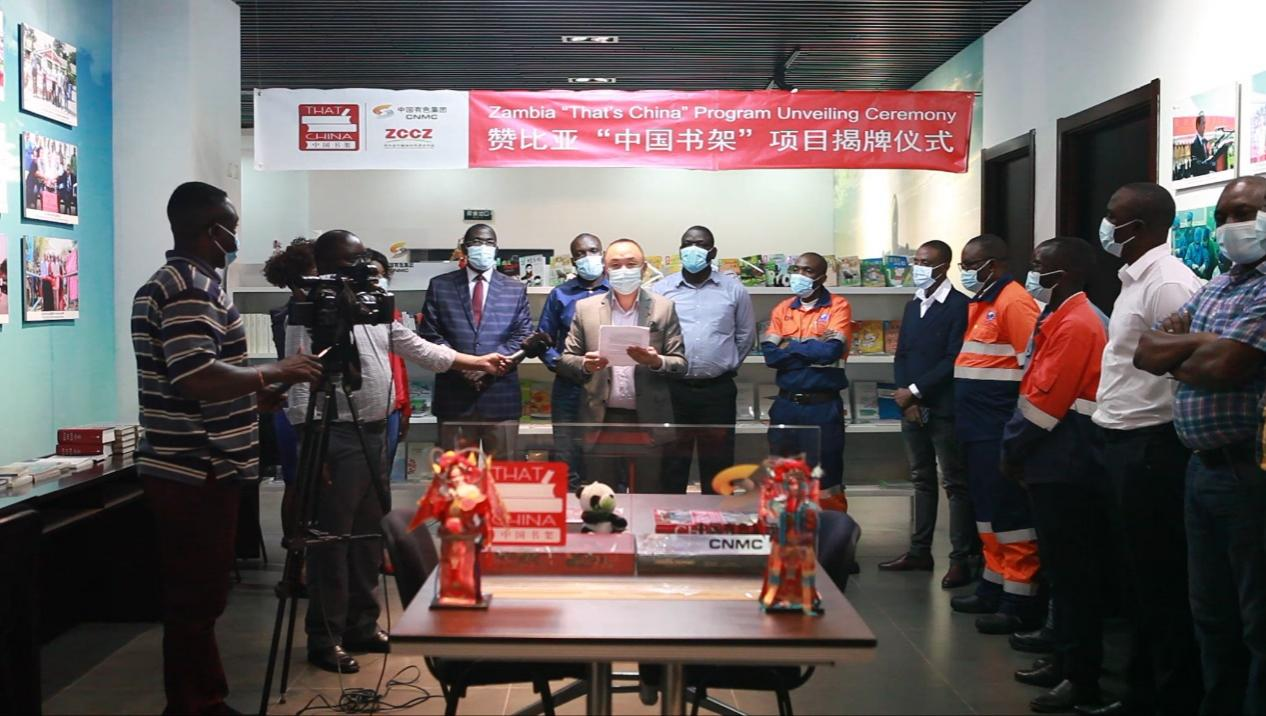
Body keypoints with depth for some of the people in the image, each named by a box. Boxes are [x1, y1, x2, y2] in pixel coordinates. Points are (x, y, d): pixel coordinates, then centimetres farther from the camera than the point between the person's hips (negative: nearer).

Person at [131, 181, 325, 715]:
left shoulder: (160, 284, 17)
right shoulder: (193, 286, -16)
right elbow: (196, 376, -27)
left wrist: (253, 394, 22)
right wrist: (274, 373, -16)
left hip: (178, 467, 10)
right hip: (198, 473, -10)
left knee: (195, 598, 16)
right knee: (195, 602, -2)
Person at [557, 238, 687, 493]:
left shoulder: (664, 308, 5)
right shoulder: (585, 308, 7)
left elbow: (681, 364, 3)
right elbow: (566, 360, 8)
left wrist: (657, 362, -18)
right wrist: (585, 365, -14)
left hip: (649, 421, -1)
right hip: (601, 420, 1)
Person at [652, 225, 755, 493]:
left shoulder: (733, 290, 4)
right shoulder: (660, 290, 3)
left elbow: (745, 336, 14)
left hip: (718, 390, 0)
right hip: (673, 389, 0)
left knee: (717, 463, 7)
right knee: (672, 462, 6)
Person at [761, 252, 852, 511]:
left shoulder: (838, 306, -3)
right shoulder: (782, 309, 9)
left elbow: (832, 350, -18)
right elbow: (770, 355, -4)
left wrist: (789, 346, -6)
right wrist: (813, 345, -10)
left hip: (824, 406, -4)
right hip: (786, 404, 4)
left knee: (826, 482, 2)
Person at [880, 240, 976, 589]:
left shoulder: (959, 305, -9)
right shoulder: (912, 306, 16)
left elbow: (953, 360, -16)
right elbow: (901, 356, 13)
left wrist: (915, 391, -14)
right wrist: (905, 395, -2)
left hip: (943, 409, -7)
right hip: (912, 407, 7)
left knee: (955, 484, -3)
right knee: (922, 480, 14)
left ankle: (961, 559, 0)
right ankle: (919, 551, 21)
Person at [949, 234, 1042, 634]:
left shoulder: (1014, 302, -13)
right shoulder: (979, 304, 16)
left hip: (1001, 429, -10)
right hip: (977, 428, 10)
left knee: (1009, 509, -5)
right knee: (985, 506, 15)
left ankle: (1020, 600, 2)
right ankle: (994, 584, 26)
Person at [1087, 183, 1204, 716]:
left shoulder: (1168, 283, -16)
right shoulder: (1135, 279, 14)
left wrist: (1156, 443, -16)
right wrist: (1114, 439, 14)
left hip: (1150, 449, -10)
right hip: (1125, 445, 10)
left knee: (1162, 584, 0)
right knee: (1137, 577, 17)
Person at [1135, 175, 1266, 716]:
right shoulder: (1214, 289, 15)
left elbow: (1221, 367, -22)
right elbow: (1146, 353, 9)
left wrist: (1177, 360, -1)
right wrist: (1199, 341, -9)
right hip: (1203, 467, 9)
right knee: (1211, 613, 18)